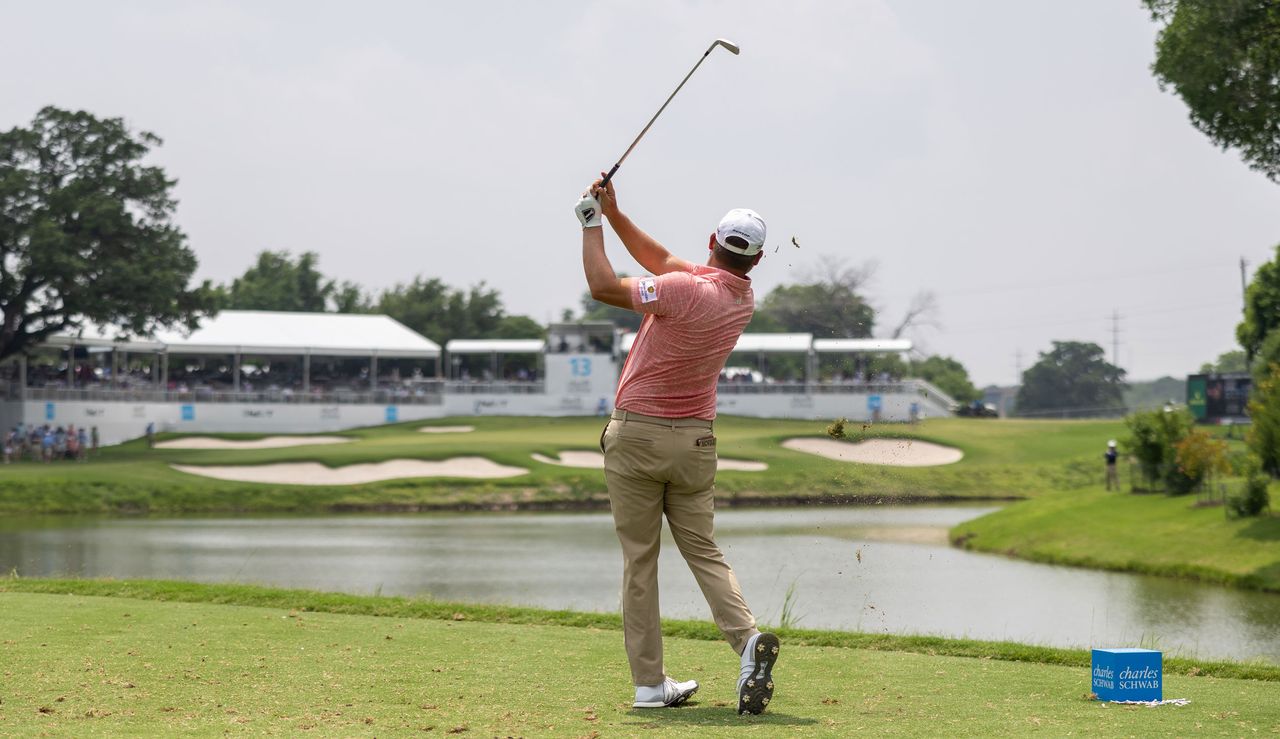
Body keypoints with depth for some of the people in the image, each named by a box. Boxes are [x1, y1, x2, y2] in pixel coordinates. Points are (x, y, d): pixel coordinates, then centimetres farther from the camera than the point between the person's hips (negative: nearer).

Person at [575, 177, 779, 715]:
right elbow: (661, 261, 12)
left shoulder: (686, 289, -20)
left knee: (639, 561, 2)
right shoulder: (744, 300, 3)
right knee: (704, 552, 9)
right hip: (695, 441, 5)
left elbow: (603, 287, -19)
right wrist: (614, 214, 9)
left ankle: (649, 683, 1)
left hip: (635, 434, -5)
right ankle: (747, 639, -17)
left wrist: (593, 225, -6)